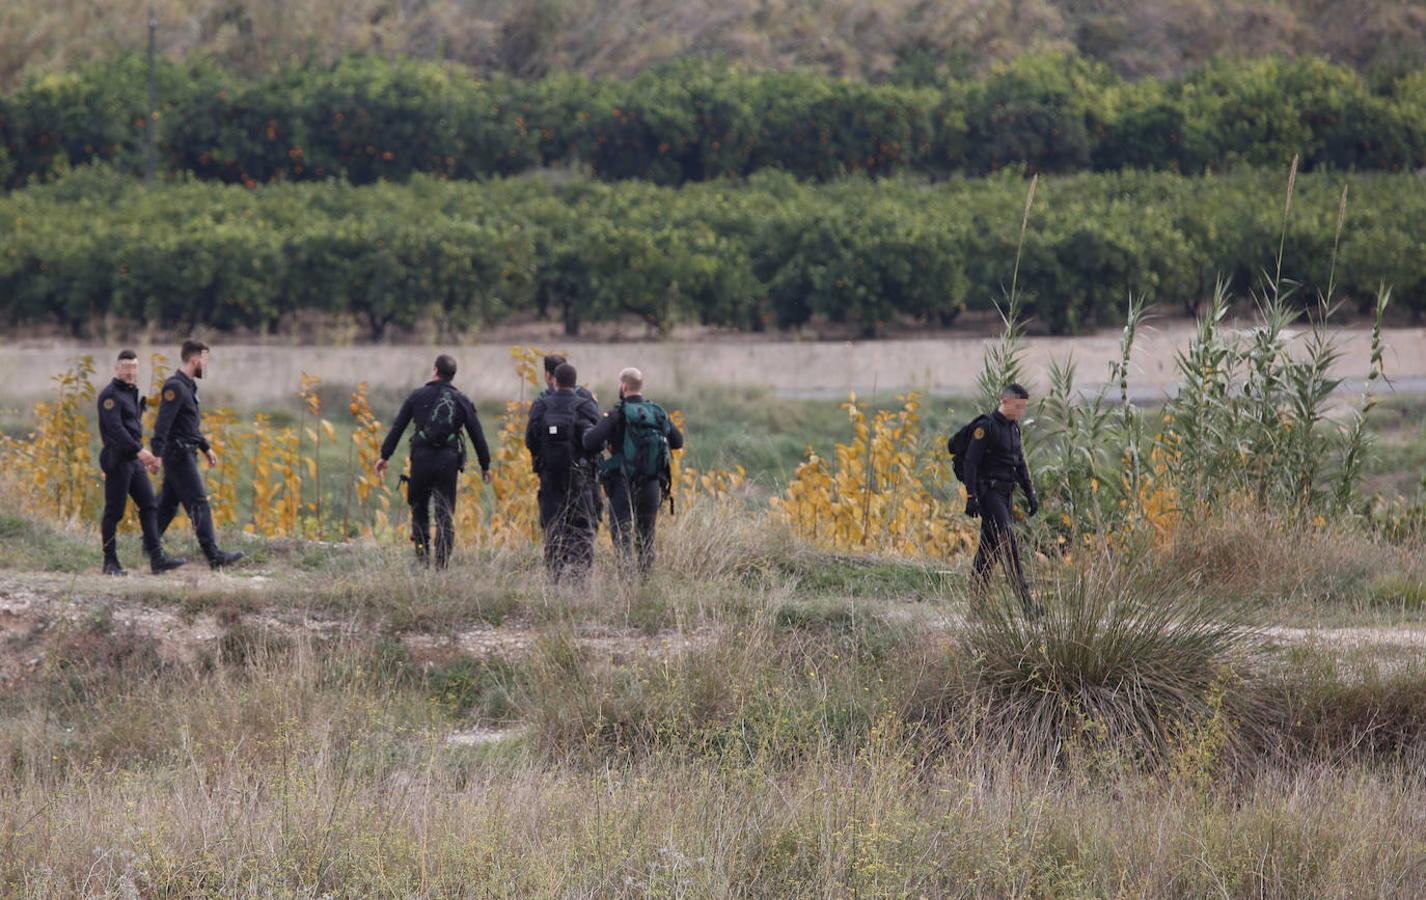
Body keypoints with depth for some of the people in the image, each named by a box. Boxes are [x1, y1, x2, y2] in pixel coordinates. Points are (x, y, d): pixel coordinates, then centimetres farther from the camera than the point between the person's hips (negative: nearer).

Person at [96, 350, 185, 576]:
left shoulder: (132, 392, 19)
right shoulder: (110, 394, -11)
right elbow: (114, 428, -22)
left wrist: (146, 455, 23)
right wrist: (139, 450, -29)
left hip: (134, 461, 9)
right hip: (117, 460, -9)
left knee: (149, 507, 2)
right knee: (114, 512, -3)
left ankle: (157, 558, -2)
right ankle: (110, 562, 2)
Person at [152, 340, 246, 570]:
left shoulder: (188, 387, 17)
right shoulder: (174, 387, -16)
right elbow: (163, 423, -25)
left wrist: (206, 448, 29)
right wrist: (156, 453, -32)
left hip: (185, 454, 10)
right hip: (178, 454, -10)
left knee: (168, 503, 13)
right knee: (198, 504, -10)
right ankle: (214, 555, -11)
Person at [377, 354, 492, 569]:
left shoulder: (418, 396, 4)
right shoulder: (462, 401, 7)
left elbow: (397, 427, 6)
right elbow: (477, 435, 7)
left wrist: (385, 456, 14)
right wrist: (485, 465, 15)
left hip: (421, 459, -1)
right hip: (449, 461, 1)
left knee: (419, 509, 15)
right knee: (445, 515, 4)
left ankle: (422, 556, 2)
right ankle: (442, 563, -2)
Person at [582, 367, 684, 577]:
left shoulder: (618, 414, -12)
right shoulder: (658, 413, 3)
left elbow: (590, 441, -19)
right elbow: (678, 441, 15)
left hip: (624, 485, -4)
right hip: (652, 486, 4)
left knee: (622, 538, -2)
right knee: (646, 540, 14)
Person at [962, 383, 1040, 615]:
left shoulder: (1013, 428, 16)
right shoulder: (986, 426, -11)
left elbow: (1020, 464, 24)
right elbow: (971, 462, -14)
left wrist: (1030, 494, 19)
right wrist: (971, 496, -20)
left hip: (1005, 493, 9)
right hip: (988, 490, -9)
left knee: (991, 547, 9)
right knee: (1007, 541, -15)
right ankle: (1024, 598, -19)